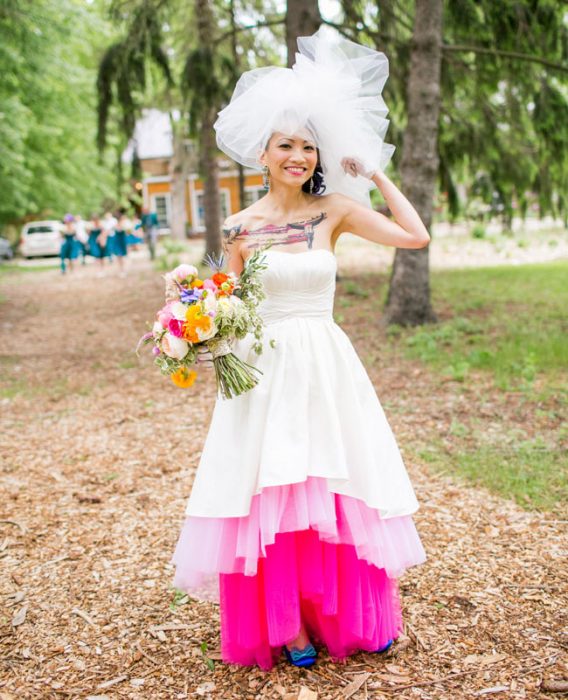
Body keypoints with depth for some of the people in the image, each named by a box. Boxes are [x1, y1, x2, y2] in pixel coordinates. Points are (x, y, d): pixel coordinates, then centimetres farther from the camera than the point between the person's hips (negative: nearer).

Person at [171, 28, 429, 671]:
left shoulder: (335, 209, 1)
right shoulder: (240, 225, 2)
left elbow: (416, 236, -5)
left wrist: (375, 174, -1)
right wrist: (236, 258, -12)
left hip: (325, 369, 0)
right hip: (263, 371, 0)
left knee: (335, 491, 5)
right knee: (269, 494, 1)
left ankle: (355, 617, 25)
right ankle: (287, 625, 20)